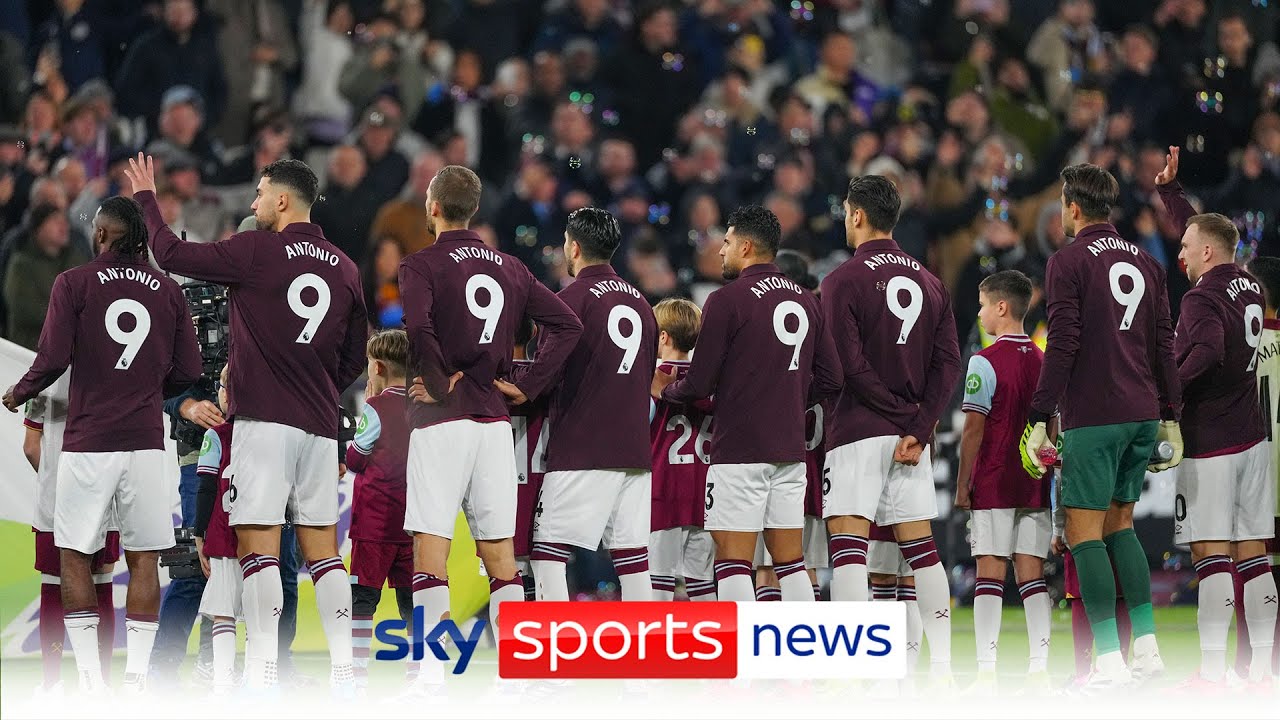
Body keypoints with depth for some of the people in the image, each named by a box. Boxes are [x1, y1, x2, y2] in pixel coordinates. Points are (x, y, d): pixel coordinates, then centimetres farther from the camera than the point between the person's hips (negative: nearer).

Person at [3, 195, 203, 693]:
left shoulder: (74, 284, -2)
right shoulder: (168, 292, 7)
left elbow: (53, 359, -8)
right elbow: (188, 372, 7)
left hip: (87, 442, -2)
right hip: (146, 442, 2)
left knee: (75, 557, 6)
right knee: (143, 559, 6)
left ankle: (90, 678, 1)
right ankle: (136, 678, 2)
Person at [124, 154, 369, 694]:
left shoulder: (258, 251, -7)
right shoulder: (344, 269, 11)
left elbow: (173, 255, -3)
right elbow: (355, 357, 17)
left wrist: (146, 198, 11)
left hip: (265, 418, -6)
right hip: (320, 425, 6)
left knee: (258, 543, -6)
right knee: (322, 547, 9)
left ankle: (263, 670, -12)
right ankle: (342, 670, 4)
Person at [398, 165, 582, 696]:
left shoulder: (422, 266, -5)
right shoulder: (510, 269, 12)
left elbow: (418, 327, -24)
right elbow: (567, 324, 8)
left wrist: (439, 384, -11)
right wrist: (529, 387, 7)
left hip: (441, 419, -5)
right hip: (494, 419, 5)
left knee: (430, 548, -5)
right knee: (499, 550, 9)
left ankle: (432, 674, -11)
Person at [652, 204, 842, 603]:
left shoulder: (727, 300, -9)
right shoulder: (806, 301, 10)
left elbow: (700, 383, -9)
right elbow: (829, 379, 11)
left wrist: (665, 390, 11)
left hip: (739, 450, -6)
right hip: (790, 448, 6)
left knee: (733, 560, -4)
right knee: (790, 561, 9)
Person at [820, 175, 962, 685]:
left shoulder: (844, 280, -7)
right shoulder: (930, 283, 11)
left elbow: (850, 366, -14)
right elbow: (949, 364, 4)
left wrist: (905, 416, -7)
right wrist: (918, 430, -3)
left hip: (859, 431, -6)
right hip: (911, 433, 6)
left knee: (847, 542, -7)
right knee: (920, 545, 8)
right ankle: (942, 665, 6)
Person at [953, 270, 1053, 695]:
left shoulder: (985, 362, -9)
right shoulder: (1043, 362, 9)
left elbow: (974, 429, -10)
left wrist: (962, 484, -4)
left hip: (993, 484, -5)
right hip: (1035, 485, 5)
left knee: (990, 574, -5)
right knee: (1031, 574, 6)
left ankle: (986, 672, -9)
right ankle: (1039, 668, 1)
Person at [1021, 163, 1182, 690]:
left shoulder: (1069, 262, -6)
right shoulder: (1144, 262, 12)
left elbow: (1063, 345, -13)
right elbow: (1164, 345, 13)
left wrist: (1039, 420, -11)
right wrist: (1170, 419, 18)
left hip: (1093, 418, -7)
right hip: (1143, 415, 7)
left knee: (1084, 532, -3)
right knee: (1119, 525, 18)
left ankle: (1109, 661, -10)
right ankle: (1147, 648, 11)